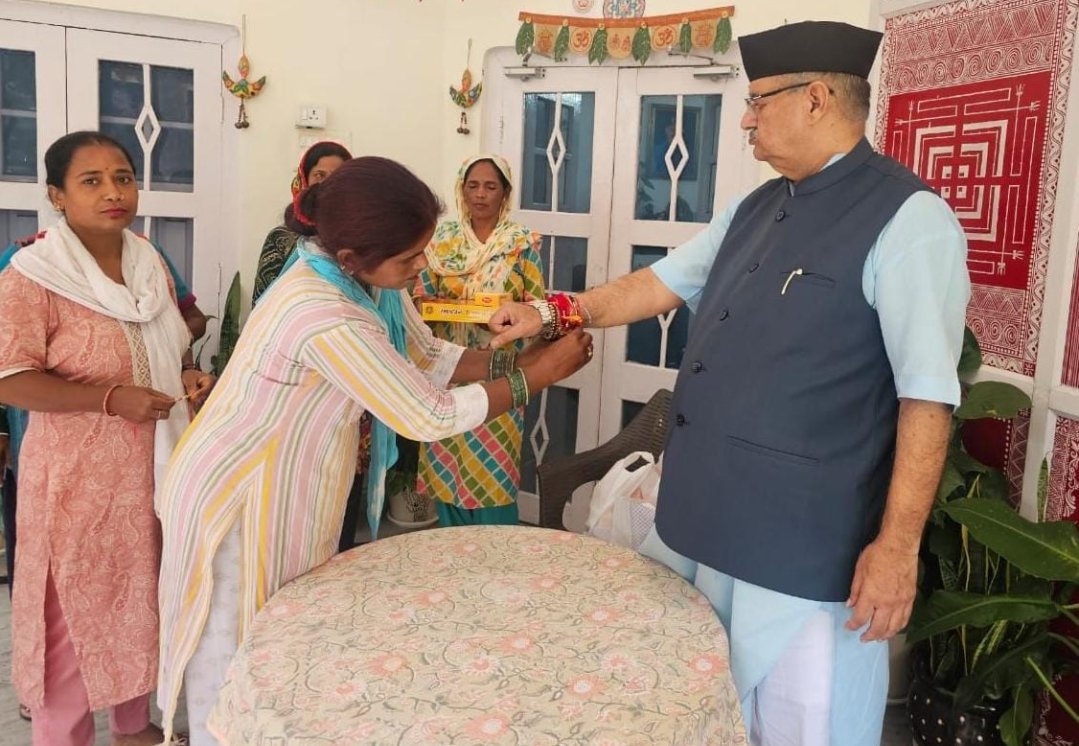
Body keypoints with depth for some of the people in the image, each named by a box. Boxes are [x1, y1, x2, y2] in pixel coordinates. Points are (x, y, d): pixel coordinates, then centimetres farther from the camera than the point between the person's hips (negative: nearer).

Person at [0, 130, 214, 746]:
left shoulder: (150, 264, 7)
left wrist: (189, 375, -2)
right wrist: (111, 398, -24)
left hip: (151, 462, 7)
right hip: (78, 470, -6)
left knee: (142, 591, 17)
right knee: (78, 603, 5)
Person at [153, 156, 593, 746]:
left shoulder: (367, 275, -7)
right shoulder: (324, 318, -34)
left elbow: (428, 358, 4)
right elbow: (429, 417, -28)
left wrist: (512, 359, -10)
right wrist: (538, 376, -19)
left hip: (292, 487, 8)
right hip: (240, 495, -8)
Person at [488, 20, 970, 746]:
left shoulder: (907, 219, -13)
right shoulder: (754, 210, 12)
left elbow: (927, 397, -16)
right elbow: (658, 284, 22)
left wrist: (897, 543, -18)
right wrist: (554, 314, 20)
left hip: (804, 549, -8)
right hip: (699, 521, 8)